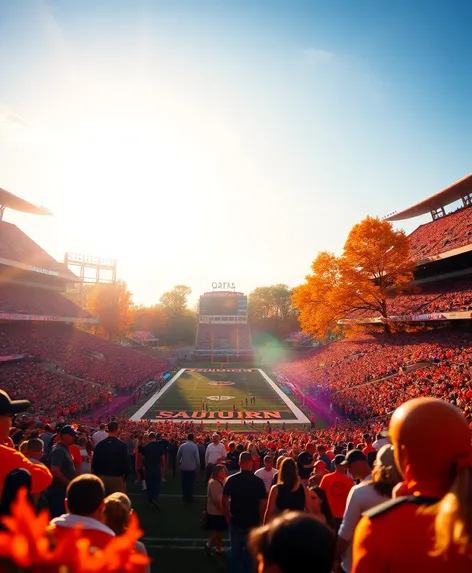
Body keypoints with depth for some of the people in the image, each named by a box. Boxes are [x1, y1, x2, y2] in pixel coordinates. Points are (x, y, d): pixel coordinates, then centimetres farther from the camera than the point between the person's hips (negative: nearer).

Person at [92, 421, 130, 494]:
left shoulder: (99, 444, -2)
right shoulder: (122, 445, -15)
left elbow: (94, 462, 4)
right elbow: (126, 462, -14)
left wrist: (98, 475, 16)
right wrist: (125, 476, 2)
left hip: (102, 477, 5)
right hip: (117, 478, -5)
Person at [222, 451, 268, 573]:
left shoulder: (232, 479, -13)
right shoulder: (258, 481, -14)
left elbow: (224, 499, -9)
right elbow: (263, 503, -11)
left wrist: (228, 515, 6)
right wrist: (260, 520, 2)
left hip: (236, 521, 0)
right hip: (253, 522, 0)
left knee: (235, 550, 19)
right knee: (249, 550, 20)